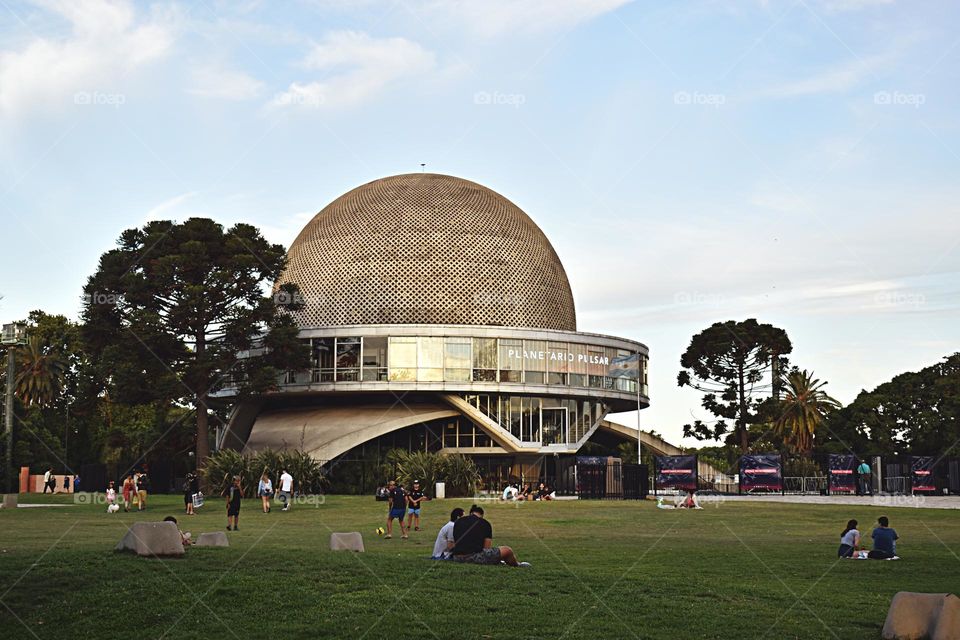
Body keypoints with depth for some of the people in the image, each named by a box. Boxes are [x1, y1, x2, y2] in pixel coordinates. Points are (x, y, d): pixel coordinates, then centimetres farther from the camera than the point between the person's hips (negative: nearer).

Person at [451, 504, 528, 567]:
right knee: (507, 551, 8)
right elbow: (487, 548, 5)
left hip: (457, 559, 6)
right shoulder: (485, 524, 4)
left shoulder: (457, 522, 16)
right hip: (474, 557, -6)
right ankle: (517, 565, 34)